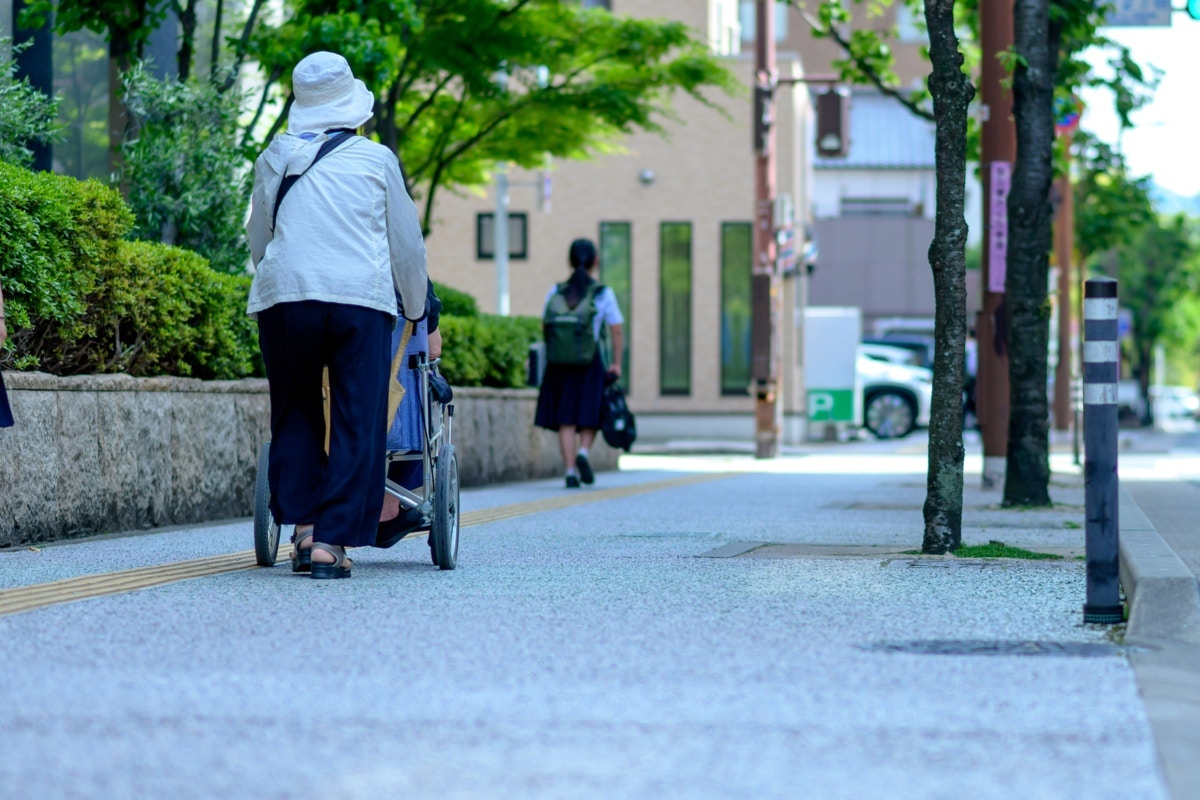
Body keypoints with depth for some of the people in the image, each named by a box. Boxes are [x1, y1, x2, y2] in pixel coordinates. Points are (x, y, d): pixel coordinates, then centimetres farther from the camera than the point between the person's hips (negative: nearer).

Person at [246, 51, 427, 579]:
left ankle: (303, 528, 7)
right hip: (362, 298, -2)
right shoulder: (375, 159, 9)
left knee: (295, 416, 15)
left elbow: (258, 239, 22)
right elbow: (407, 244, 16)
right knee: (357, 424, 0)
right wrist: (416, 310, 30)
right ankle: (331, 541, -7)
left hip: (283, 297, 2)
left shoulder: (274, 159, 13)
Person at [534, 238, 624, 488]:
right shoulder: (604, 294, -2)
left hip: (559, 363, 2)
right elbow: (617, 331, -6)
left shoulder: (555, 292, 4)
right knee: (589, 416, 12)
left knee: (566, 420, 5)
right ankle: (583, 451, -13)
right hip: (591, 362, -2)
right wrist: (616, 364, 0)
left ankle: (570, 471, -2)